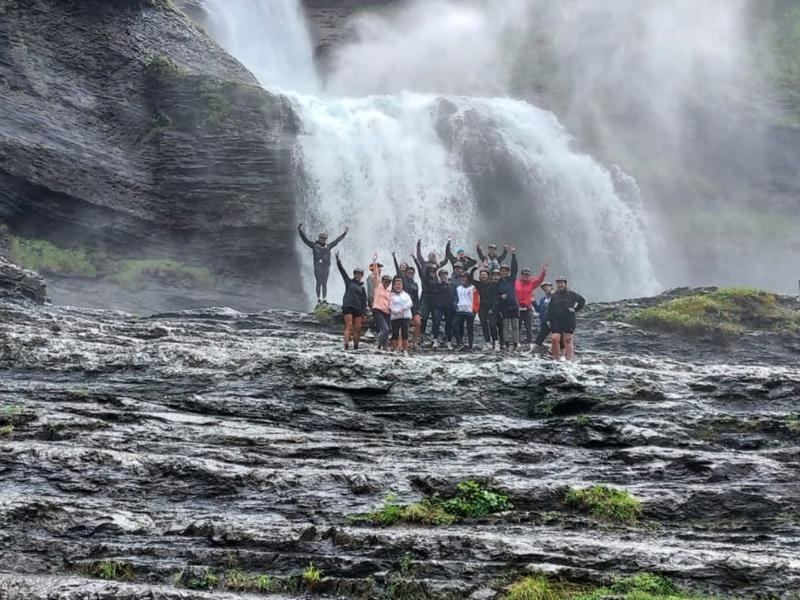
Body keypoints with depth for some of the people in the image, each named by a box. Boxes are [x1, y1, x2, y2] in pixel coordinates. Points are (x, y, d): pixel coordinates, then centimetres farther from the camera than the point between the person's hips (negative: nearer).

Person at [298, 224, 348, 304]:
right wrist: (300, 231, -5)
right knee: (319, 283, -5)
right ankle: (318, 299, -2)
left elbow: (337, 240, 26)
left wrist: (344, 233, 32)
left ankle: (324, 299, 4)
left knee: (324, 283, 3)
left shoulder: (328, 246, 17)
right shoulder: (314, 245, 6)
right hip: (318, 266, -3)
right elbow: (305, 239, 3)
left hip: (326, 267, 3)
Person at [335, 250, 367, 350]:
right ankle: (346, 346, -21)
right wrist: (337, 259, 2)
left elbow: (364, 302, 15)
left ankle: (356, 347, 4)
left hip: (358, 309, 3)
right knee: (349, 326, -14)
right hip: (348, 307, -3)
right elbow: (342, 270, 8)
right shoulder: (349, 282, 13)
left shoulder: (362, 288, 17)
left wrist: (364, 314, 5)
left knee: (357, 329, -1)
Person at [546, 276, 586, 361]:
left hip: (569, 321, -2)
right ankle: (555, 357, 2)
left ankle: (569, 359, 9)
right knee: (554, 339, -8)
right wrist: (549, 320, 5)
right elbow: (550, 309, 12)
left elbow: (582, 300, 8)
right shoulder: (554, 296, 10)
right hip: (556, 321, 2)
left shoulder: (571, 294, 1)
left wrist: (575, 309, 1)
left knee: (568, 340, 3)